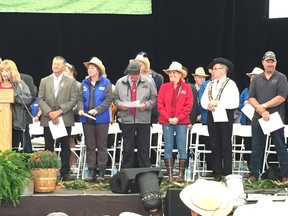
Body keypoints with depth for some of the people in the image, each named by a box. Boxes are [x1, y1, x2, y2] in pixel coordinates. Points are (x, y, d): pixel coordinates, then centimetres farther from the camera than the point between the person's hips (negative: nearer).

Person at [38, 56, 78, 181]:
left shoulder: (71, 82, 5)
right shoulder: (44, 81, 11)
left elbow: (73, 100, -2)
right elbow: (40, 99, 4)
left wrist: (60, 111, -13)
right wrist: (49, 113, -11)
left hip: (65, 119, -1)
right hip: (48, 119, 1)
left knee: (65, 147, 3)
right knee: (49, 147, 2)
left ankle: (65, 172, 7)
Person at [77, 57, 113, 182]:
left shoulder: (106, 83, -1)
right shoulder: (84, 83, 9)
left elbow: (108, 100, -7)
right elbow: (80, 99, 7)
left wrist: (97, 110, -18)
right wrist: (81, 109, -13)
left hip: (101, 119, -3)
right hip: (87, 119, 3)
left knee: (101, 146, 1)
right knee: (90, 146, 4)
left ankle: (101, 172, 4)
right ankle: (91, 171, 8)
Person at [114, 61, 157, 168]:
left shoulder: (148, 82, 4)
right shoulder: (120, 82, 7)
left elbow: (154, 99, 6)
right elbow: (115, 98, 11)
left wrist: (146, 105, -12)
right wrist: (120, 104, -10)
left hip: (143, 120, -1)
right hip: (127, 120, 1)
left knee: (144, 148, 2)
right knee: (127, 148, 5)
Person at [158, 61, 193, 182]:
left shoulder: (186, 88, 3)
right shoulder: (164, 87, 7)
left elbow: (189, 106, -1)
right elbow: (160, 105, 3)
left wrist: (178, 118, -11)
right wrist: (168, 118, -9)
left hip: (181, 122, -1)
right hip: (166, 122, 2)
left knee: (181, 148, -1)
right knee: (168, 148, 2)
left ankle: (181, 174, 2)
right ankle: (170, 175, 5)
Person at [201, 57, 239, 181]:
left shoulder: (230, 84, -4)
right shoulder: (210, 84, 15)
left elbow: (234, 103, -14)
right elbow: (203, 101, 12)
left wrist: (217, 103, -15)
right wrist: (209, 105, -10)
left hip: (225, 118, -6)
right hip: (212, 117, 6)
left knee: (226, 147, -2)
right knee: (215, 146, 7)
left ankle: (227, 174, 3)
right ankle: (217, 173, 13)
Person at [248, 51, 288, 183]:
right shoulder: (256, 79, 11)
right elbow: (251, 98, 4)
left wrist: (264, 106, -12)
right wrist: (261, 110, -13)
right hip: (258, 118, 3)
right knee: (256, 148, 7)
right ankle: (253, 174, 13)